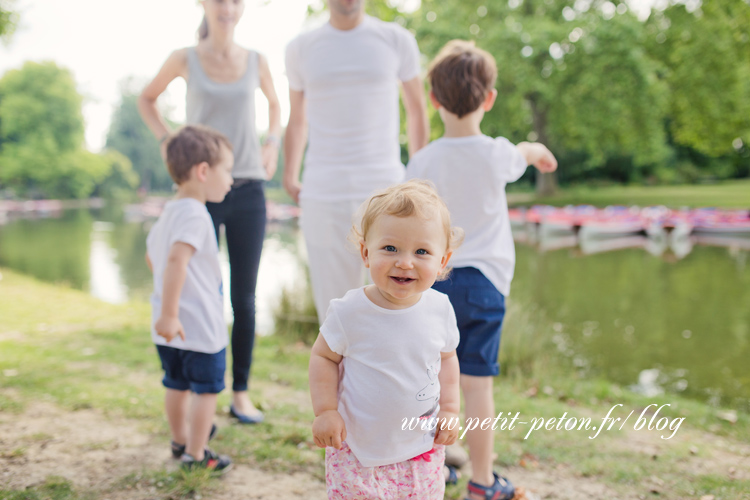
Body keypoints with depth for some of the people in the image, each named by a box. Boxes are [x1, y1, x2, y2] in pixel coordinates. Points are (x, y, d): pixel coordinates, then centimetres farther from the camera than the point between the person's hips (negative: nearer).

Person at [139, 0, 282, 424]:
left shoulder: (256, 61, 6)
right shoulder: (185, 59, 2)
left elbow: (275, 102, 26)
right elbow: (147, 98, 18)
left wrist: (273, 143, 9)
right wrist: (168, 141, 3)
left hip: (248, 193, 2)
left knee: (245, 298, 4)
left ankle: (241, 394, 17)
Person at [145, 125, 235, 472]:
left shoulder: (168, 212, 11)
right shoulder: (194, 213, -19)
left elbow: (151, 257, 23)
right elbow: (175, 260, -31)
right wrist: (169, 314, -31)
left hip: (170, 327, 9)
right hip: (200, 325, -9)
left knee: (177, 384, 22)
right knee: (206, 388, 6)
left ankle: (180, 440, 40)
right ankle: (196, 455, 15)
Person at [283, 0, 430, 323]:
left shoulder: (397, 40, 5)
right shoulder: (301, 48, 8)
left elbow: (416, 110, 14)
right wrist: (290, 179, 10)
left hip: (385, 189, -1)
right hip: (323, 195, 1)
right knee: (334, 305, 6)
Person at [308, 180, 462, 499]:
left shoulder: (440, 309, -6)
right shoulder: (349, 311, -16)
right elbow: (323, 356, -4)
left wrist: (450, 409, 4)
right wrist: (325, 411, -10)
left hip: (422, 448, 3)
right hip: (357, 447, -3)